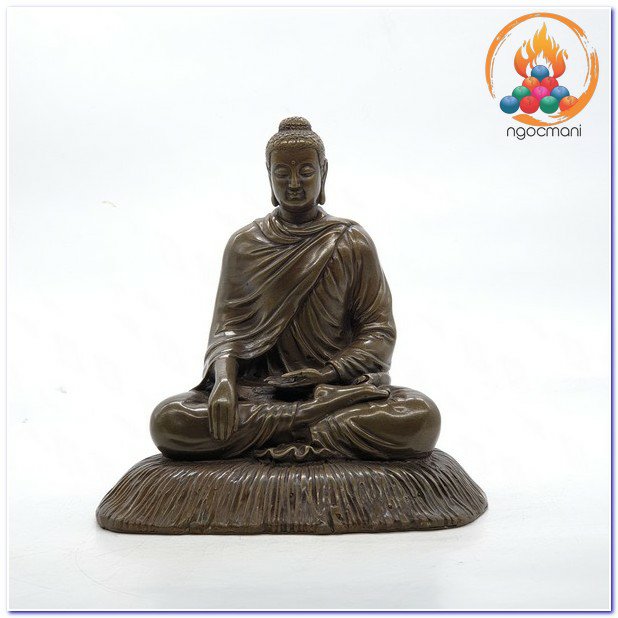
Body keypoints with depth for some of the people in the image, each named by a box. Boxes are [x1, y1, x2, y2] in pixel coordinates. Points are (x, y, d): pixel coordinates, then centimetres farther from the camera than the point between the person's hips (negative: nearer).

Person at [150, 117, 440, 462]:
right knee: (168, 420, -26)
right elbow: (227, 328, 5)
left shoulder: (353, 243, 5)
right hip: (258, 389, 1)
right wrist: (224, 380, -16)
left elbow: (379, 330, 3)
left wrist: (330, 373, -15)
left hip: (342, 388, -1)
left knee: (422, 416, -29)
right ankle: (333, 429, -20)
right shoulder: (244, 245, 9)